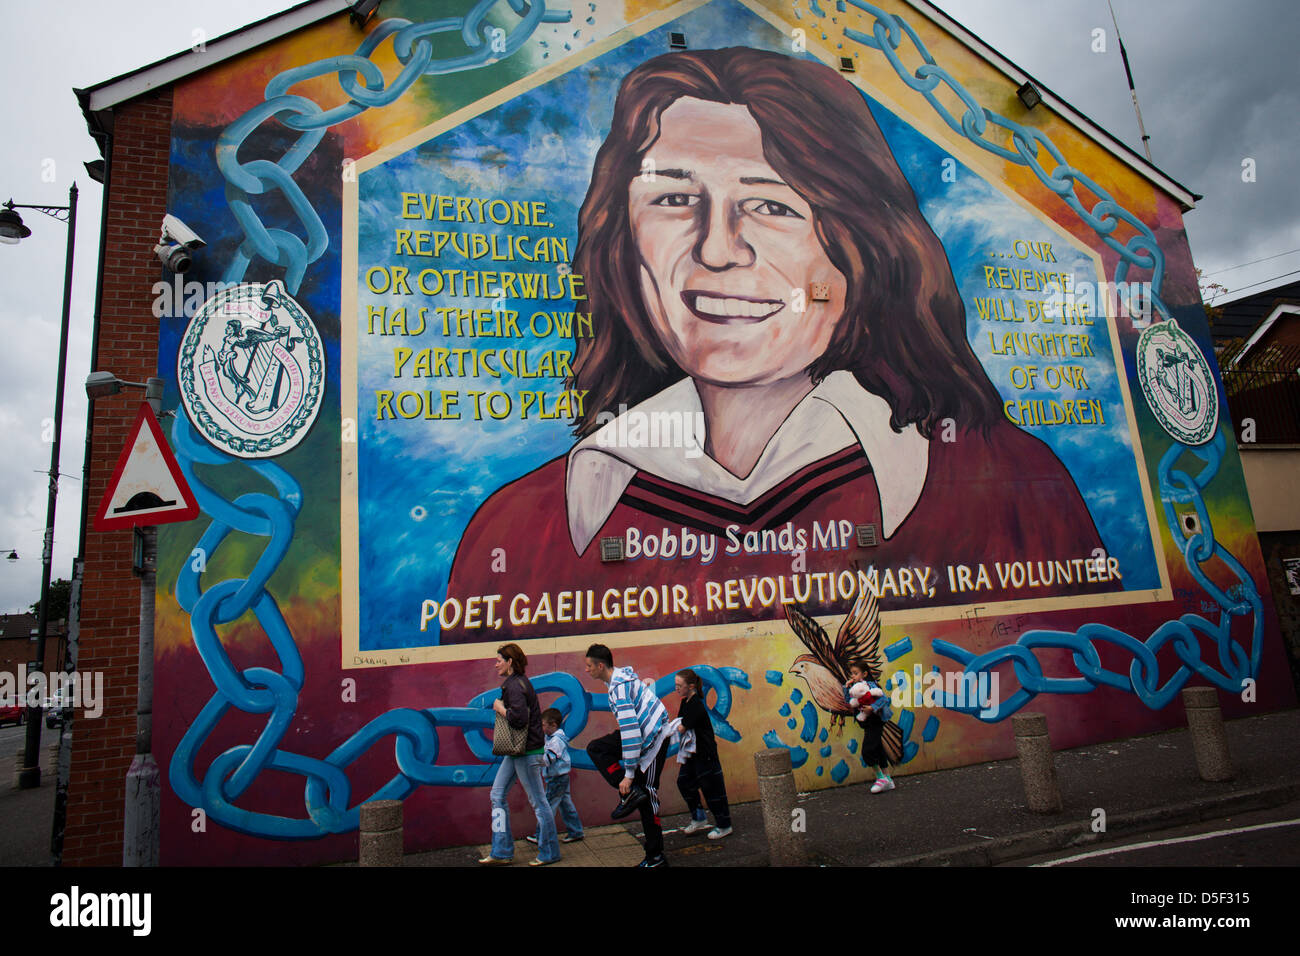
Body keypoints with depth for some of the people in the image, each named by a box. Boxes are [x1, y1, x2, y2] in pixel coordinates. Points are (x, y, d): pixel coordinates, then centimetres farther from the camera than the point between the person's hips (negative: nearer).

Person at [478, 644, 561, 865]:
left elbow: (519, 717, -28)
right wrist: (502, 708, 7)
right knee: (497, 795, 12)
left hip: (527, 751, -11)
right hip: (516, 750, 11)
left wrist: (500, 708, -15)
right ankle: (502, 851, 19)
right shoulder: (514, 683, 13)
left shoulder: (516, 685, -18)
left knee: (538, 801, 1)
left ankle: (549, 853, 13)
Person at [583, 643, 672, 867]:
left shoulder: (619, 687, -22)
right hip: (647, 733, 10)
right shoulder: (622, 675, 7)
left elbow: (630, 730, -27)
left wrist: (629, 775, -24)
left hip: (652, 737, -10)